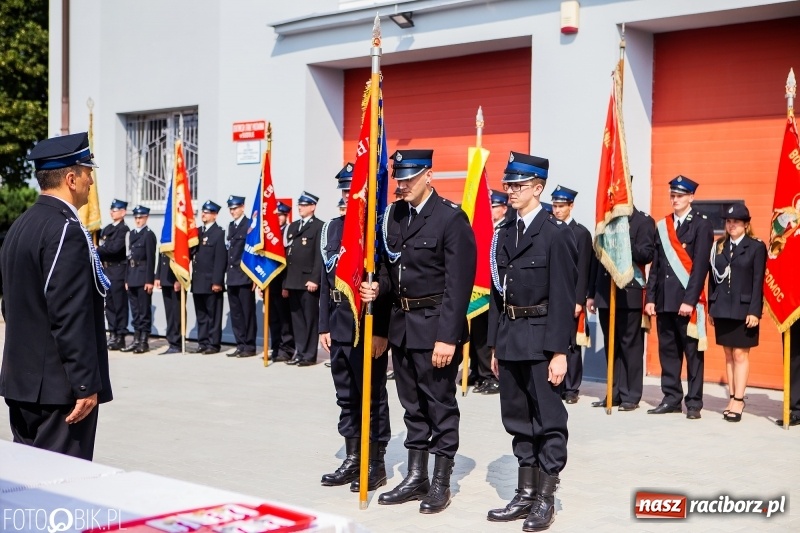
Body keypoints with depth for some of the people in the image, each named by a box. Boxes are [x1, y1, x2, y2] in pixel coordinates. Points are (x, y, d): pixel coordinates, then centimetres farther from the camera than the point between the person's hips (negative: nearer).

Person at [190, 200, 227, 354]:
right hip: (198, 281, 7)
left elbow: (221, 259, -12)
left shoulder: (219, 233, -7)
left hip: (211, 282, -7)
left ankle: (214, 344, 6)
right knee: (201, 315, 11)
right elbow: (191, 252, 16)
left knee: (213, 314, 0)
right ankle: (202, 343, 17)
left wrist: (217, 282, -16)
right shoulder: (197, 231, 15)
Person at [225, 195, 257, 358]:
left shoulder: (250, 225, -8)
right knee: (235, 313, 9)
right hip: (232, 277, 7)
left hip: (245, 277, -7)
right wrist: (228, 273, 12)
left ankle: (249, 346, 5)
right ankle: (240, 345, 15)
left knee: (247, 312, -1)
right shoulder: (231, 226, 16)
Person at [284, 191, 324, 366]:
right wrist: (285, 281, 13)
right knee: (297, 318, 9)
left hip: (309, 281, -7)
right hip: (293, 280, 7)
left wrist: (314, 279, -17)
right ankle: (300, 352, 15)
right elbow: (287, 253, 17)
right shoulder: (292, 226, 18)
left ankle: (310, 355, 4)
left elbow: (320, 255, -11)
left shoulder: (319, 226, -4)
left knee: (310, 318, -1)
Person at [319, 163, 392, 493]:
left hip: (369, 327, -7)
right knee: (346, 396, 13)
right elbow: (327, 277, 14)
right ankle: (352, 460, 23)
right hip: (339, 325, 7)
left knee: (373, 397, 3)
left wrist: (381, 331, -17)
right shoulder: (333, 227, 13)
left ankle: (376, 465, 12)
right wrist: (324, 325, 11)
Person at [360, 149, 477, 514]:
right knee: (412, 405, 14)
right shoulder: (395, 214, 9)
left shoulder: (451, 218, -12)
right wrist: (380, 287, -4)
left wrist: (447, 337, -20)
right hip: (402, 323, 7)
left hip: (435, 326, -7)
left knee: (440, 406, 3)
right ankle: (416, 477, 25)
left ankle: (440, 483, 14)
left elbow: (458, 284, -16)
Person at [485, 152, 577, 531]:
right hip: (509, 338, 7)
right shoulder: (504, 234, 11)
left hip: (541, 339, -7)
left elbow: (564, 297, -12)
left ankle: (546, 498, 12)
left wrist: (560, 351, -16)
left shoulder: (556, 233, -9)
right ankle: (525, 494, 23)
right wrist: (495, 344, 12)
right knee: (517, 418, 12)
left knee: (548, 418, 2)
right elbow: (498, 290, 13)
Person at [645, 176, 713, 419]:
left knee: (693, 352, 0)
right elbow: (656, 265, 13)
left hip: (688, 300, -5)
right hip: (664, 300, 6)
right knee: (667, 351, 9)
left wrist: (689, 300, -16)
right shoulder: (662, 226, 14)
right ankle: (671, 398, 17)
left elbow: (700, 266, -10)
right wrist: (650, 298, 6)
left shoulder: (701, 225, -3)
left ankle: (694, 402, 6)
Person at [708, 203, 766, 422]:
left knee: (741, 355, -1)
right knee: (729, 355, 9)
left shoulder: (756, 247, -2)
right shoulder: (718, 246, 11)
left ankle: (738, 400, 0)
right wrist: (711, 308, 7)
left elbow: (758, 281, -7)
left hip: (743, 310, -4)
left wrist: (754, 311, -13)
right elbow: (713, 278, 10)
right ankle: (732, 398, 14)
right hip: (722, 309, 4)